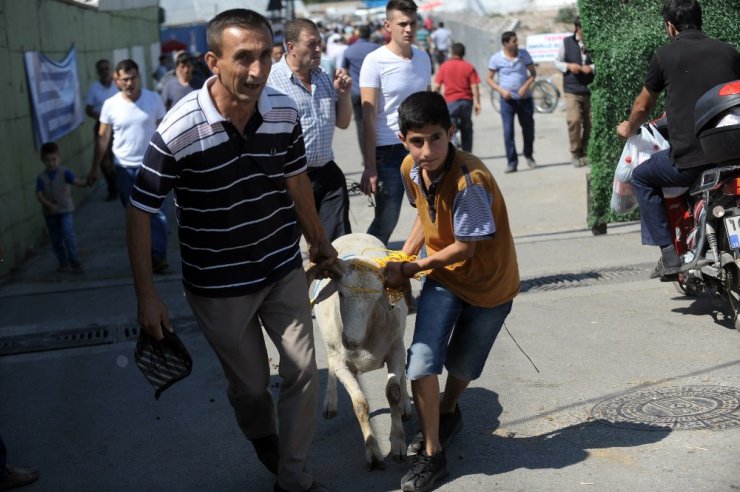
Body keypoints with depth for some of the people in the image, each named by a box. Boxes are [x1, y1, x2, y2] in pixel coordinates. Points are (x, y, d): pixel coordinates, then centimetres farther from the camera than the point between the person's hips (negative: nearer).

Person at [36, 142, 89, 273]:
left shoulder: (64, 173, -5)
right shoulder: (41, 178, 1)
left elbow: (76, 182, -18)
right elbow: (39, 195, -7)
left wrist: (87, 182, -40)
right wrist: (49, 205, -25)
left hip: (65, 210, -4)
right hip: (49, 213, 4)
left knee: (68, 235, -16)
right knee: (56, 239, 11)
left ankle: (75, 262, -8)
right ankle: (64, 263, 25)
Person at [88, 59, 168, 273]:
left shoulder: (153, 99, -5)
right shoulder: (110, 105, -3)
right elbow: (103, 137, 3)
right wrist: (95, 168, 1)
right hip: (125, 167, 2)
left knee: (157, 212, -8)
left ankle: (158, 255, -3)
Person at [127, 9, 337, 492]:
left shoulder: (285, 111, -11)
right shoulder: (179, 130, -24)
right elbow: (140, 212, -14)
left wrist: (320, 243, 18)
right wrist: (147, 297, -12)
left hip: (284, 270, 3)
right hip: (220, 286, -3)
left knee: (303, 371, 4)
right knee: (250, 384, 13)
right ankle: (265, 441, 47)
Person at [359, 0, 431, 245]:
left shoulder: (423, 58, 8)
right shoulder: (375, 61, -9)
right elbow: (369, 117, -11)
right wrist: (370, 167, -15)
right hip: (389, 152, -5)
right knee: (385, 222, 2)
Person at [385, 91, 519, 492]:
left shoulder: (469, 180, -32)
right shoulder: (411, 170, -12)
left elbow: (464, 248, -23)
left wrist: (409, 270, -14)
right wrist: (400, 260, 0)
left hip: (488, 283, -4)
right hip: (442, 278, 4)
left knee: (462, 366, 16)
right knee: (421, 363, -12)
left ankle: (447, 411, 50)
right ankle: (432, 453, 6)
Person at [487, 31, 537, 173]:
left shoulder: (524, 54, 1)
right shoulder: (496, 58, -4)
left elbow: (533, 73, 7)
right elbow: (490, 79, 2)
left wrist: (526, 86, -11)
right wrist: (501, 90, -13)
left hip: (525, 98, 2)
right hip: (507, 99, -2)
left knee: (528, 129, 10)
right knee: (508, 132, -7)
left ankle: (529, 156, 32)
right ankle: (512, 162, 0)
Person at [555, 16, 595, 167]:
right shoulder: (567, 42, 4)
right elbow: (557, 62, 12)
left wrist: (592, 68, -15)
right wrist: (568, 66, -8)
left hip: (591, 89, 1)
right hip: (572, 89, -1)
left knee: (589, 123, 2)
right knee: (574, 120, -12)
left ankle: (585, 153, 17)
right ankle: (575, 153, 3)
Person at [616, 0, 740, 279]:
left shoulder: (665, 55, 3)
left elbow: (642, 107, 15)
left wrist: (629, 128, 37)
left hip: (689, 158, -4)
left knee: (641, 177, 22)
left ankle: (669, 255, 11)